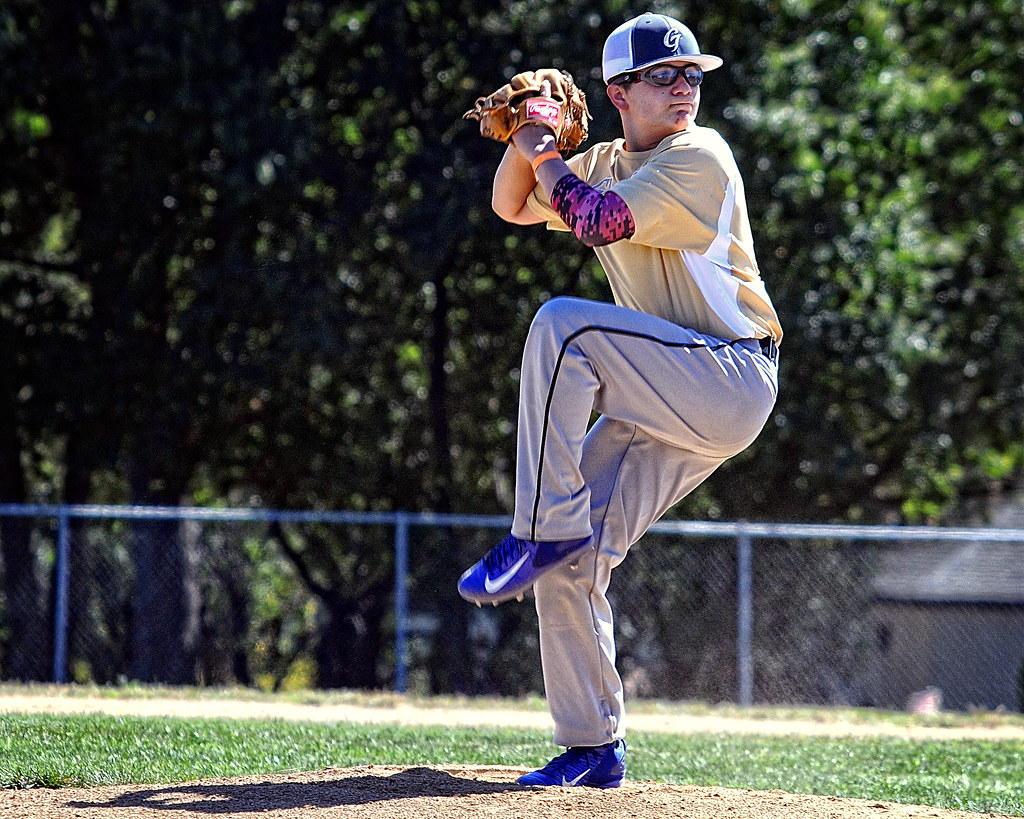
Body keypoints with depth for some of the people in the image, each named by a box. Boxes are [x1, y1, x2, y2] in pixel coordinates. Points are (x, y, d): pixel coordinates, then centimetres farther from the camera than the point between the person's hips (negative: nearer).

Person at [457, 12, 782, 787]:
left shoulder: (699, 156, -10)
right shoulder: (605, 163, 15)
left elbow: (600, 220, -21)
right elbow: (512, 206, 22)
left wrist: (543, 155, -5)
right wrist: (525, 137, 3)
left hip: (732, 382, -8)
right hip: (668, 410, 8)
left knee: (562, 324, -27)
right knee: (569, 567, 2)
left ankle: (546, 526, -23)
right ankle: (594, 749, 11)